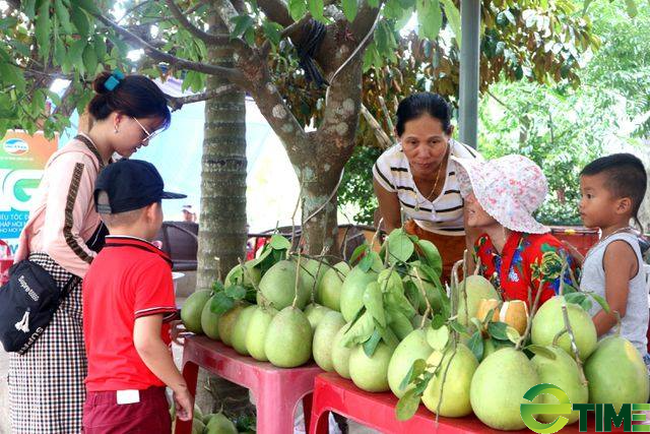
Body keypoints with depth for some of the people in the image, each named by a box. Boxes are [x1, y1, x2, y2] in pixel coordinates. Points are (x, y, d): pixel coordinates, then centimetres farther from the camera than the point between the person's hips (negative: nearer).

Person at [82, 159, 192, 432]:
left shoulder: (97, 264, 11)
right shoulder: (151, 265, -14)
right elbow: (145, 342, -20)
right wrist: (180, 388, -9)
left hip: (96, 399, 8)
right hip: (136, 400, -8)